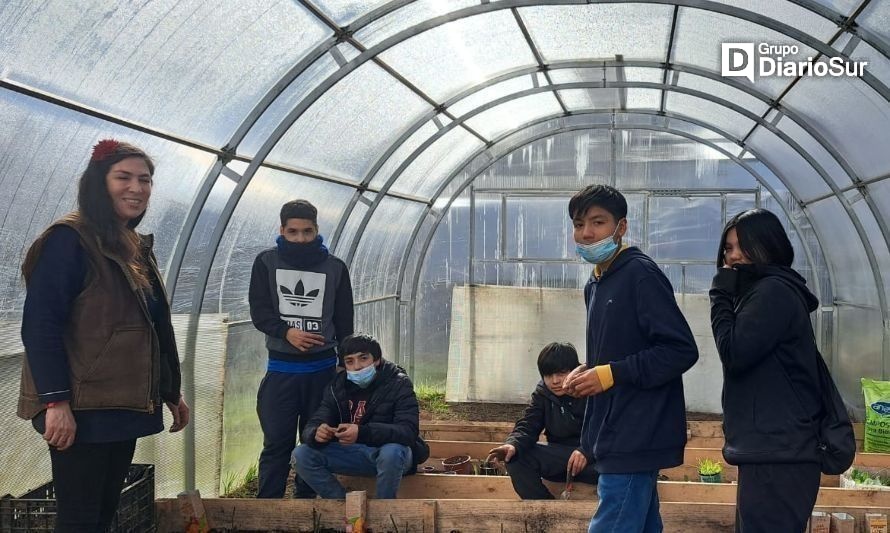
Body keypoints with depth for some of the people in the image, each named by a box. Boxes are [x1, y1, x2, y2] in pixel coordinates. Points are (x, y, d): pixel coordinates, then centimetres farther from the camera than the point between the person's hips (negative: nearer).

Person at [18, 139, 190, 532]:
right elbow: (40, 325, -18)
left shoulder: (137, 246, 15)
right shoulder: (69, 239, -11)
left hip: (124, 407, 8)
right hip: (83, 409, -8)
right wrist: (55, 401, -24)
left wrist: (171, 392, 21)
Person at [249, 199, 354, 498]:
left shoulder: (335, 268, 4)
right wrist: (287, 332, -20)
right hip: (281, 367, -1)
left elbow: (344, 322, 8)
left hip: (323, 368, 1)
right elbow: (259, 312, -3)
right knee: (277, 442, -2)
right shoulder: (266, 263, 3)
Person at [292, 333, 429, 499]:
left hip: (393, 453, -4)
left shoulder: (399, 384, -13)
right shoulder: (337, 386, 0)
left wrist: (362, 433, -42)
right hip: (354, 452, 4)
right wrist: (316, 433, -32)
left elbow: (408, 431, -26)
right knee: (301, 454, -14)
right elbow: (312, 426, -4)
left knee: (391, 453, -39)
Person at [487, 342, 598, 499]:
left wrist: (586, 451, -40)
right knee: (516, 458, -20)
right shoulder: (542, 394, 5)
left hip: (592, 457, -4)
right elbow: (527, 427, -5)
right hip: (559, 456, 5)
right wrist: (512, 445, -30)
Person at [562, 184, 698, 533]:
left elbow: (682, 350, -18)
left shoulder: (640, 274, -13)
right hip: (615, 436, 10)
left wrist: (610, 374, -18)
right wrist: (588, 373, 4)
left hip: (636, 436, -9)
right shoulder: (596, 284, 15)